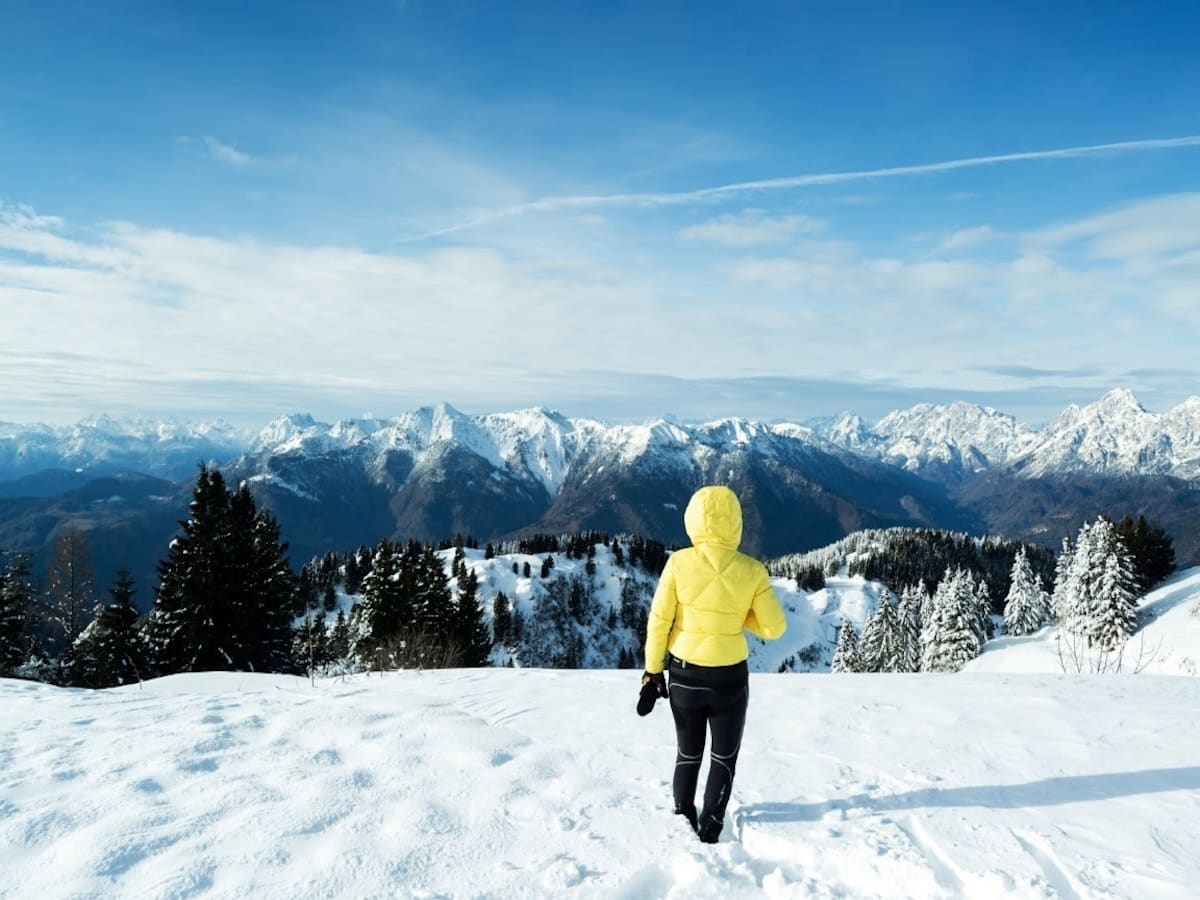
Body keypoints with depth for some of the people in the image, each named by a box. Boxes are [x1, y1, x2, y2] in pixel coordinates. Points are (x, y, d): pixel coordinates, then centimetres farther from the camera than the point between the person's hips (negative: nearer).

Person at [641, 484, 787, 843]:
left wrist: (653, 668, 2)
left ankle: (683, 822, 37)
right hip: (730, 677, -1)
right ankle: (709, 831, 24)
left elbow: (659, 620, -10)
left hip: (684, 674, 1)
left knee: (688, 753, 23)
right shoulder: (752, 571, -14)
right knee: (724, 757, 20)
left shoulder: (679, 562, -15)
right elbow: (774, 628, -7)